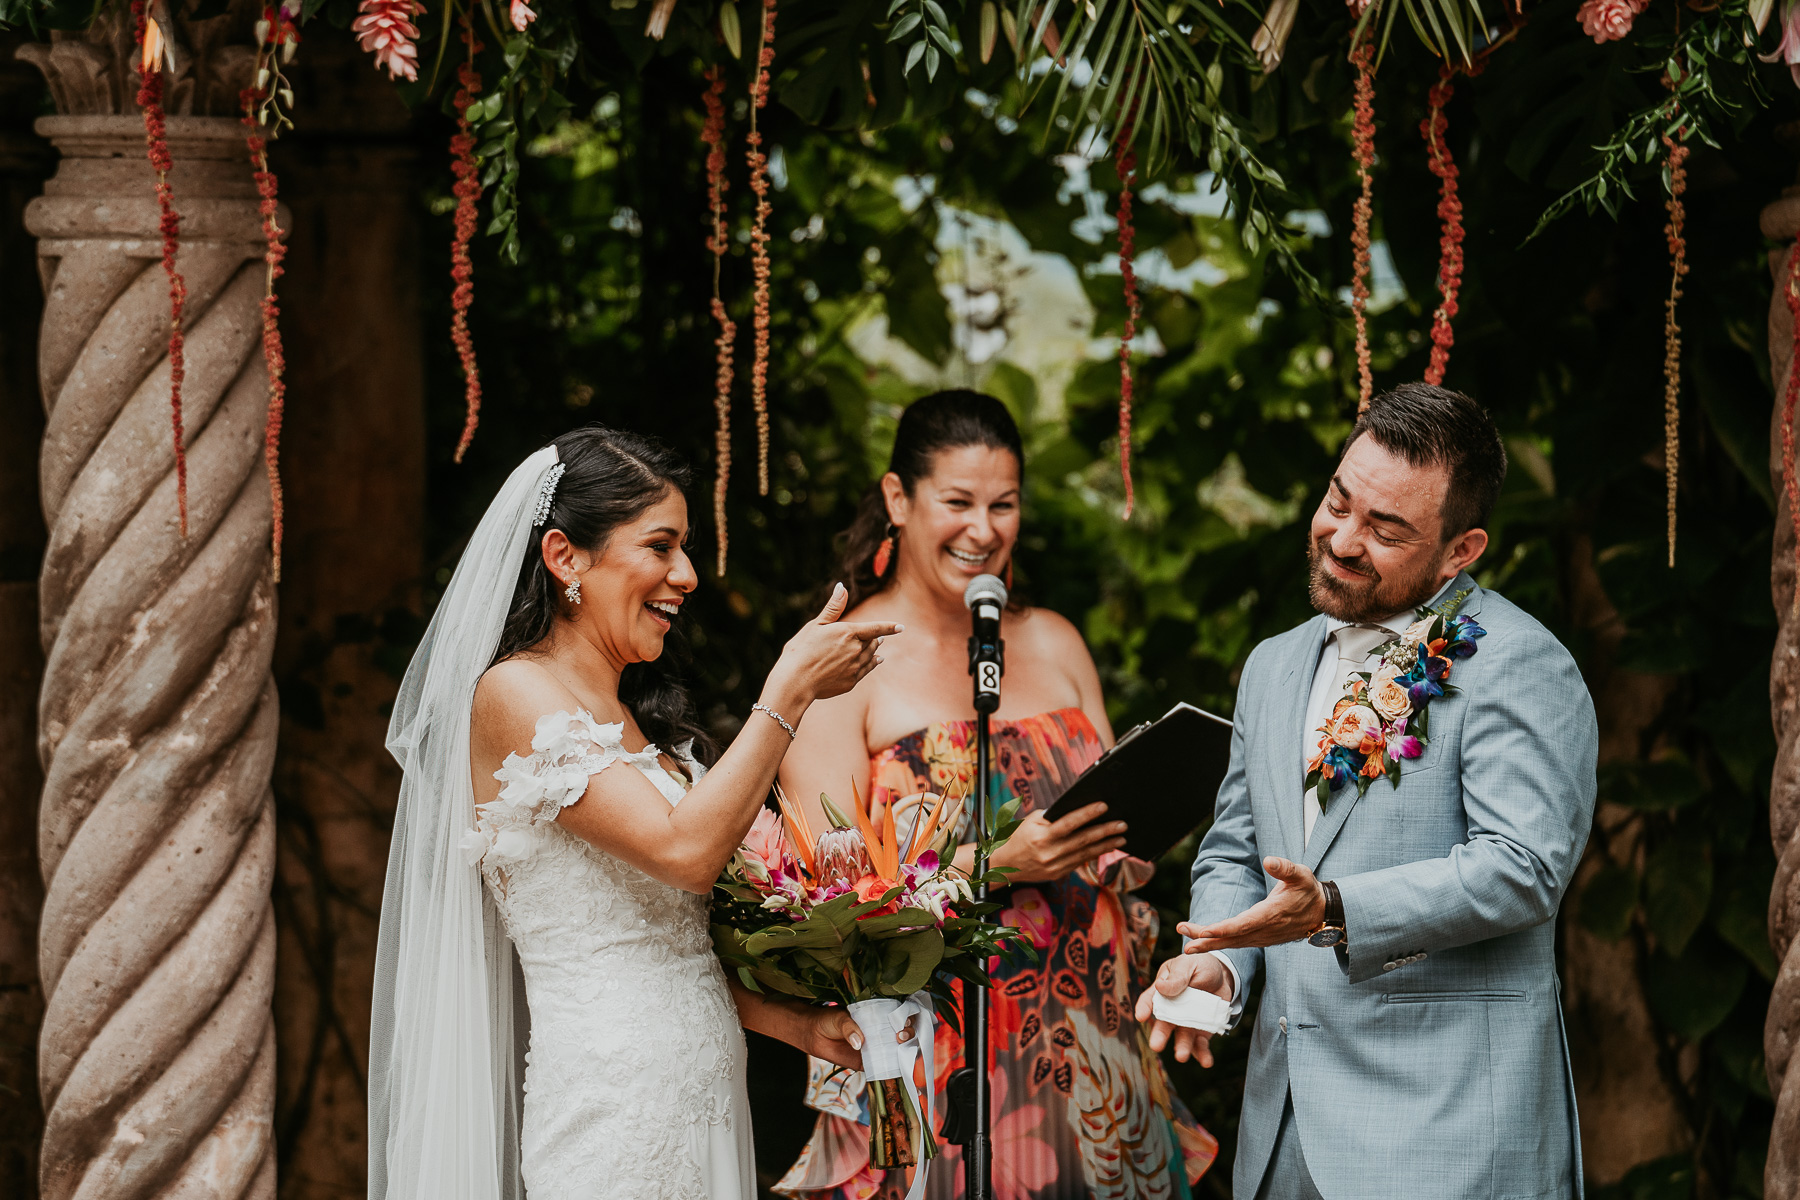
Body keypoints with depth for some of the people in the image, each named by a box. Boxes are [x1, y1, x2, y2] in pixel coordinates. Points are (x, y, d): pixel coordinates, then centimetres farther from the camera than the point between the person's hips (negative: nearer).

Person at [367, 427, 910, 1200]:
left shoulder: (635, 718, 17)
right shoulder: (513, 694, -9)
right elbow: (685, 850, -19)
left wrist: (794, 1022, 6)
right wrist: (789, 693, -14)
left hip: (704, 1099, 8)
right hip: (612, 1101, -8)